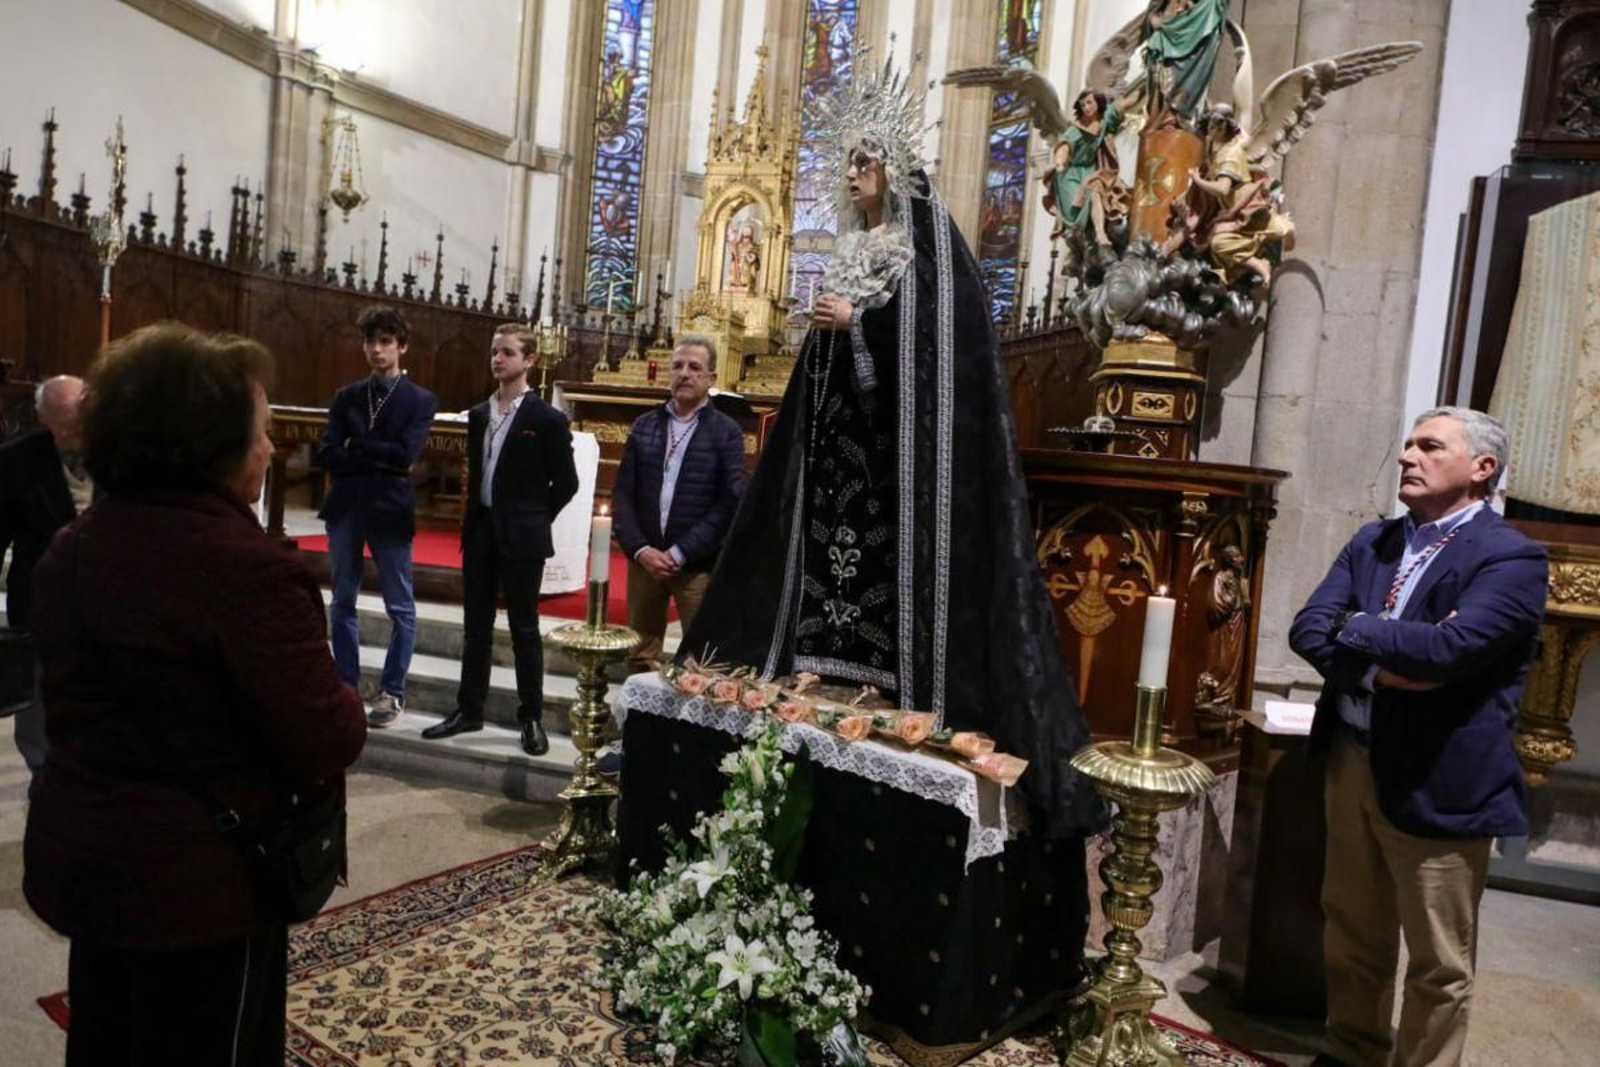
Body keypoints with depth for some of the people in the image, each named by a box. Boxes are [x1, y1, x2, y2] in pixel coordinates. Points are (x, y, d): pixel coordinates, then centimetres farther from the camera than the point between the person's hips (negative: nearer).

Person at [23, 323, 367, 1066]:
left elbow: (83, 695, 14)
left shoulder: (71, 547, 2)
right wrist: (345, 708, -4)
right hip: (198, 882, -8)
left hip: (79, 858, 8)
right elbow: (326, 744, -25)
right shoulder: (246, 568, -26)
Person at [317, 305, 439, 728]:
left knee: (400, 607, 3)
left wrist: (356, 447, -6)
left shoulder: (420, 400, 0)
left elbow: (404, 455, -13)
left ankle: (392, 691, 14)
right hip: (345, 507, 4)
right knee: (342, 603, 10)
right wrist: (377, 459, -11)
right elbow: (326, 454, -1)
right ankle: (346, 686, 22)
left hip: (391, 509, -4)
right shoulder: (346, 396, 10)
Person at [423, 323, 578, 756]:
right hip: (480, 530, 6)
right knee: (476, 625, 12)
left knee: (524, 627, 2)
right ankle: (469, 709, 23)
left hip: (520, 537, -6)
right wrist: (473, 519, 9)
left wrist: (534, 522, -1)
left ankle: (531, 718, 12)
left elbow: (565, 482, -4)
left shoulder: (547, 419, -8)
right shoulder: (479, 415, 10)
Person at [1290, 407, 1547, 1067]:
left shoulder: (1510, 559, -12)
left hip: (1437, 782, -6)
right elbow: (1307, 628, -2)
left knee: (1438, 963, 10)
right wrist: (1380, 666, -19)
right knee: (1351, 935, 21)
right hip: (1350, 761, 6)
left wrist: (1355, 627, -11)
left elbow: (1448, 647, -27)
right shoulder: (1373, 541, 8)